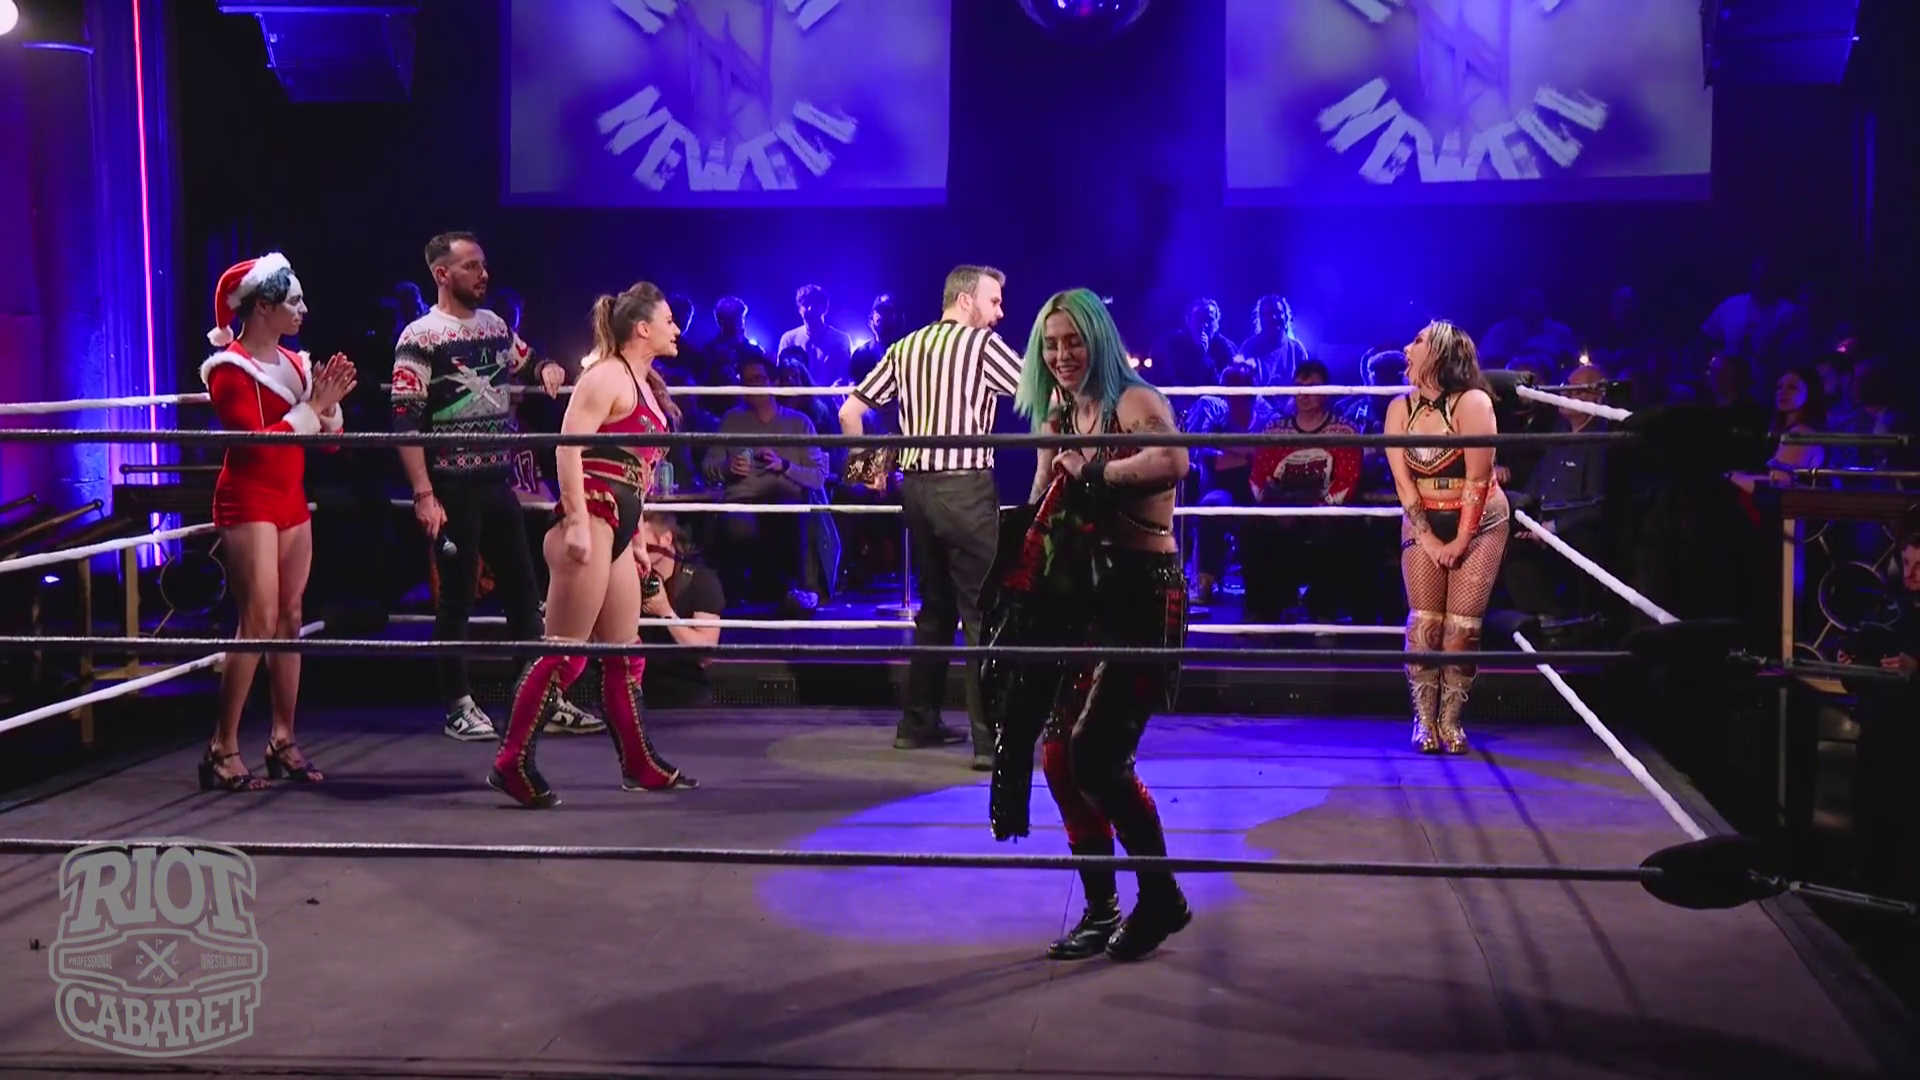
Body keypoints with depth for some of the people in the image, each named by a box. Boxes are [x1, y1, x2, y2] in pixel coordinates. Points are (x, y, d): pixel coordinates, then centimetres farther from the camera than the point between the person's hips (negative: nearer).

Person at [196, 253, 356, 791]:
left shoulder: (294, 363, 13)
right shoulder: (232, 368, -10)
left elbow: (331, 441, 13)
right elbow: (259, 443, -20)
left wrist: (330, 402, -5)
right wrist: (312, 405, -17)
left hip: (291, 501, 8)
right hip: (249, 501, -8)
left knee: (290, 620, 7)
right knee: (259, 621, -14)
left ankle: (283, 740, 14)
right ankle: (222, 750, -10)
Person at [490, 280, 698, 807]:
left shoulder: (643, 383, 19)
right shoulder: (606, 376, -9)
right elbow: (569, 447, -19)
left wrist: (635, 537, 23)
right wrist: (577, 523, -25)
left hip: (616, 527, 10)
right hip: (590, 520, -10)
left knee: (625, 651, 14)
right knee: (567, 648, -9)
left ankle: (639, 764, 21)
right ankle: (512, 763, -5)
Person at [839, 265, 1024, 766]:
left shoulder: (905, 348, 13)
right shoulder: (982, 343, -4)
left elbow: (849, 413, 13)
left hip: (916, 486, 7)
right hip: (966, 486, -7)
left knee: (935, 606, 18)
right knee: (983, 611, -6)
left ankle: (918, 723, 23)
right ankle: (990, 739, -9)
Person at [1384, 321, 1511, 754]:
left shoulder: (1472, 403, -17)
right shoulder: (1400, 408, -3)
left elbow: (1478, 478, -16)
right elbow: (1402, 478, -5)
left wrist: (1461, 540, -14)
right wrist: (1427, 538, -10)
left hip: (1479, 522, -3)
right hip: (1423, 522, 3)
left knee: (1462, 625, -6)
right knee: (1424, 621, -5)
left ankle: (1450, 719, 2)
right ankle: (1424, 719, 2)